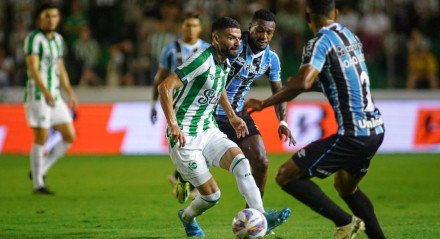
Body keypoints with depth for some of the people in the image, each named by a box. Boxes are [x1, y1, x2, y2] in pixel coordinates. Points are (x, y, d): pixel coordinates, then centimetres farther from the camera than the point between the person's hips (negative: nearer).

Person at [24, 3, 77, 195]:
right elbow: (33, 68, -21)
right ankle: (38, 184, 3)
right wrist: (46, 92, -32)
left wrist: (70, 93, 17)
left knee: (70, 136, 2)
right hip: (37, 94, -8)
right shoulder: (34, 38, -10)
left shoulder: (58, 39, 14)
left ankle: (40, 170, 14)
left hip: (55, 97, 8)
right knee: (41, 138, -6)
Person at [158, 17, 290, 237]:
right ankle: (187, 218, 27)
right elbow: (165, 87, -25)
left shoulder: (224, 63, 8)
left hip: (209, 131, 7)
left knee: (240, 161, -19)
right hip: (185, 137, -7)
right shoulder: (203, 61, -19)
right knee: (211, 194, -5)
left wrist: (231, 116, 24)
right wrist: (173, 125, -31)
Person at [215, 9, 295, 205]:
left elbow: (278, 91, 10)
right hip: (211, 113, -6)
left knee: (261, 162, -3)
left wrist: (283, 121, -5)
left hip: (238, 113, 6)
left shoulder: (271, 59, -2)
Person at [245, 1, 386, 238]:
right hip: (376, 129, 8)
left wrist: (263, 103, -17)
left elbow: (302, 83, -27)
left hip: (352, 135, -8)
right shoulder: (351, 37, 13)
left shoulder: (320, 43, -12)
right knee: (346, 186, 30)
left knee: (286, 176, -3)